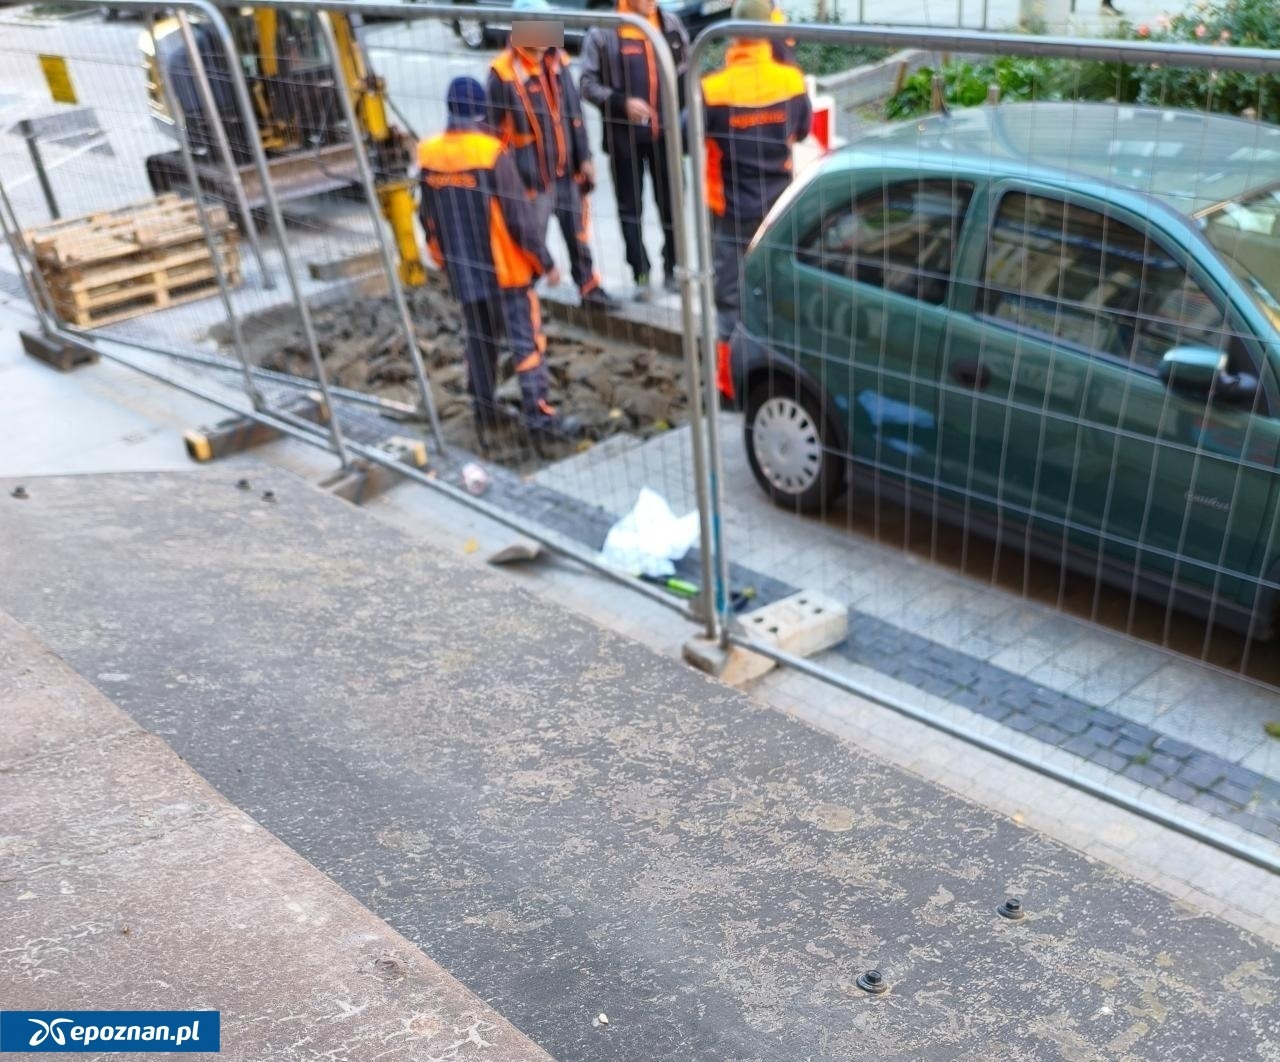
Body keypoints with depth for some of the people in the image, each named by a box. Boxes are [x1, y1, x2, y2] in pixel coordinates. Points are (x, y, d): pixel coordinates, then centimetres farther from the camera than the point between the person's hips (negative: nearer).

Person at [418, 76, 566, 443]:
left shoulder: (429, 155, -1)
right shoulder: (491, 153, -17)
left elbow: (429, 219, 8)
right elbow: (520, 217, -15)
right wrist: (545, 262, -6)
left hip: (463, 271, 5)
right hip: (505, 268, -5)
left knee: (478, 339, 17)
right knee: (526, 338, 3)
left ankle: (483, 411, 24)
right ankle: (536, 410, 3)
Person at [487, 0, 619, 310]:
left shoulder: (558, 61, 6)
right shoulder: (504, 72, -15)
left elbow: (574, 113, 12)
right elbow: (496, 129, -11)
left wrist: (584, 157, 10)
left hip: (568, 171, 6)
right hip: (531, 177, -6)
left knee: (578, 234, 17)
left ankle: (589, 286, 33)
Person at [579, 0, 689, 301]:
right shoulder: (604, 32, -6)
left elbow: (687, 70, 16)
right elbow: (588, 83, -5)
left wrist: (684, 103, 2)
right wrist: (621, 102, -18)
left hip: (665, 130, 3)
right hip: (624, 133, -3)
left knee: (670, 202, 8)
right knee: (630, 207, 4)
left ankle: (672, 269, 22)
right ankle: (641, 274, 13)